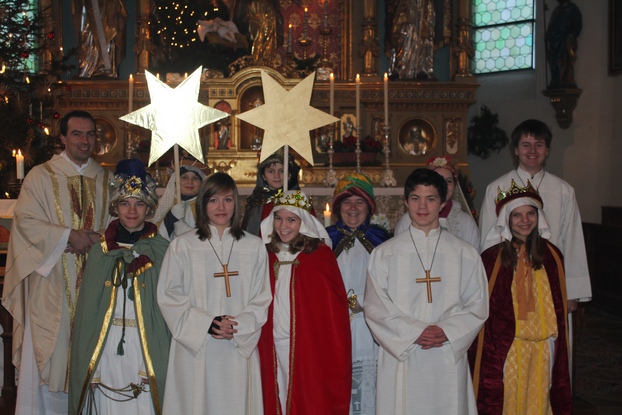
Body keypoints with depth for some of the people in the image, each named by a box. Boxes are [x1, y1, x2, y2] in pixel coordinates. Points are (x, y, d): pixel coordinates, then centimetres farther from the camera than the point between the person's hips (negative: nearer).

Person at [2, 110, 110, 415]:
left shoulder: (106, 180, 12)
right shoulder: (41, 176, 1)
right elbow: (26, 221, -7)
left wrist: (95, 240, -8)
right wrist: (68, 236, -15)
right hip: (53, 280, -3)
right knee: (50, 353, -2)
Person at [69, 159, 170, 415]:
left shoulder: (161, 251, -1)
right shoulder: (100, 252, 6)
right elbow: (86, 309, 6)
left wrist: (163, 356, -11)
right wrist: (85, 359, 1)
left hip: (147, 348, -2)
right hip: (105, 349, 2)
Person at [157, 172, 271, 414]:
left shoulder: (254, 247, 7)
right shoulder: (182, 246, 2)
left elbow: (262, 297, 5)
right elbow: (168, 295, -2)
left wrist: (238, 327, -11)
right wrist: (206, 324, -13)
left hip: (239, 348, 1)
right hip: (194, 350, -1)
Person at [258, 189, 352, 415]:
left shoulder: (321, 254, -5)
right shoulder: (268, 255, 7)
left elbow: (335, 307, -6)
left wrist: (334, 356, -11)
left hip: (311, 348, -4)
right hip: (272, 348, 4)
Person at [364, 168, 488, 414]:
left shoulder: (465, 254, 9)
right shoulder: (384, 254, 6)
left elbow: (478, 305, 5)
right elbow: (375, 307, -1)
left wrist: (446, 332, -11)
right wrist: (414, 332, -12)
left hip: (449, 359, 1)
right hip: (400, 360, -1)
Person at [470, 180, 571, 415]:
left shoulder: (552, 256, 5)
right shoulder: (492, 259, -5)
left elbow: (559, 307, 11)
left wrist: (558, 351, 10)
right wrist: (478, 353, -8)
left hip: (543, 351, 3)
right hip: (504, 353, -3)